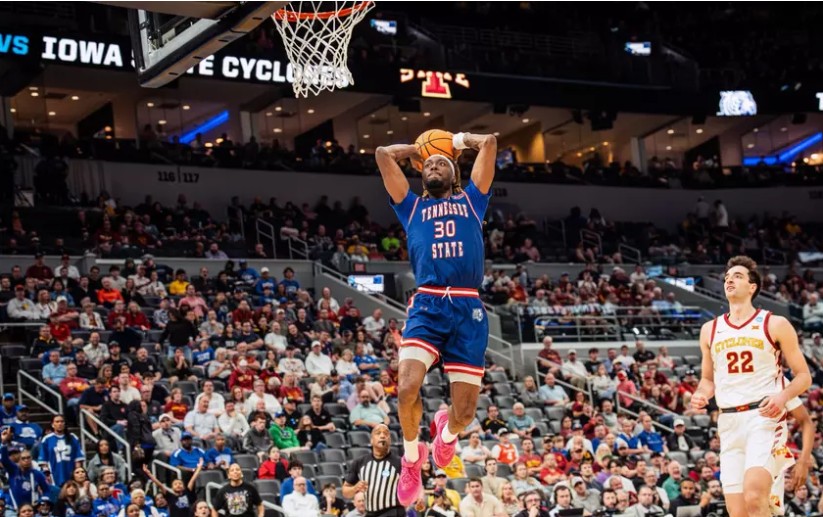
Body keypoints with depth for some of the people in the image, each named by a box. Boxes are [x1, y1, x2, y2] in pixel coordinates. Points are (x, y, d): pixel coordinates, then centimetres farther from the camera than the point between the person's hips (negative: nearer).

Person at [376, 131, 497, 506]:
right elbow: (383, 154, 23)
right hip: (427, 305, 0)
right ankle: (412, 455, 7)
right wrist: (418, 148, 36)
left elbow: (489, 142, 23)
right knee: (407, 388, -22)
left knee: (465, 410, -5)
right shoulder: (412, 206, 23)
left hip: (468, 309, 0)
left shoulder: (471, 201, 24)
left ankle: (447, 431, 33)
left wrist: (461, 140, 39)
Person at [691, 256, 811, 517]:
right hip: (729, 422, 5)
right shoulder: (710, 330, 14)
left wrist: (783, 396, -17)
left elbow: (803, 376, 3)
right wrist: (700, 395, 1)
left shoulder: (775, 325, 2)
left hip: (764, 417, -5)